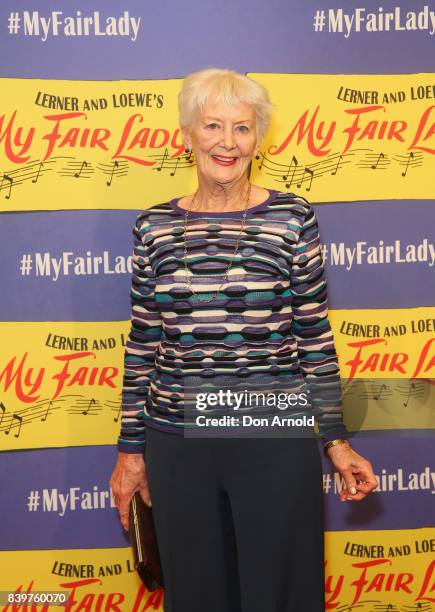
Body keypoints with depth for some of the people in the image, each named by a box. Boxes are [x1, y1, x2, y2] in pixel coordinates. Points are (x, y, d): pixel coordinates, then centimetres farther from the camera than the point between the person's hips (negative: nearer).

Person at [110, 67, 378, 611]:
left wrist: (337, 440, 0)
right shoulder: (154, 226, 2)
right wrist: (131, 451, 8)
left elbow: (315, 337, 0)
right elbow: (142, 344, 6)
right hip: (176, 447, 2)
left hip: (276, 443, -2)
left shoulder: (293, 219, -3)